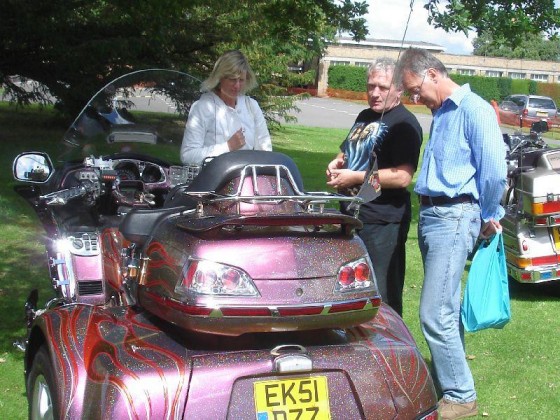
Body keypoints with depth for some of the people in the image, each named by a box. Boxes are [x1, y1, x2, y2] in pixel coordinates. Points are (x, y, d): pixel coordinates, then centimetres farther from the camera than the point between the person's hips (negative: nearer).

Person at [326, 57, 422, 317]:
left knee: (382, 299, -3)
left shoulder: (404, 124, -11)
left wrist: (355, 177, -19)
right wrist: (337, 163, 7)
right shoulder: (364, 117, 16)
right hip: (352, 216, 9)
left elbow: (402, 176, -22)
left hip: (383, 223, -9)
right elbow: (348, 151, 31)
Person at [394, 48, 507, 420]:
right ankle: (448, 379, 27)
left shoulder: (474, 109, -12)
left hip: (454, 218, -9)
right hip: (431, 214, 9)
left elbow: (495, 169, -17)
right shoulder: (440, 113, 17)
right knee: (447, 308, 16)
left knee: (435, 314, -10)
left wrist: (489, 217, -7)